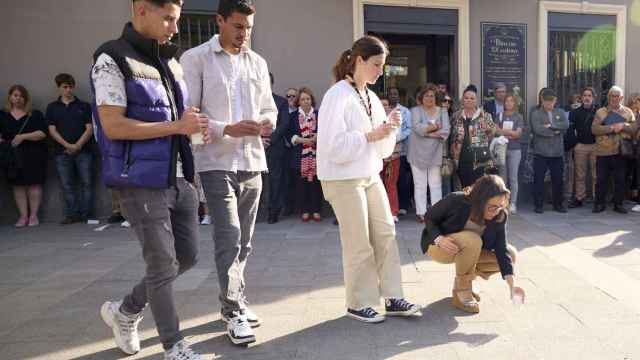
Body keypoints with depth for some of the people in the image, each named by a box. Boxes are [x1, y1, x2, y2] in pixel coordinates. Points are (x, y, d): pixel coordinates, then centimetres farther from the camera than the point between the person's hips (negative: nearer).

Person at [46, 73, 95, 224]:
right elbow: (52, 130, 3)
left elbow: (89, 128, 0)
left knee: (86, 183, -2)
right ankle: (72, 214, 9)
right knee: (67, 185, 2)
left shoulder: (84, 106, 8)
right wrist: (68, 145, -11)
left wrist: (77, 145, -11)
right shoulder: (52, 107, 11)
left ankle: (85, 214, 5)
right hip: (62, 152, 1)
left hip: (84, 151, -1)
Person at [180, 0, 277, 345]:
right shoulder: (195, 58, -2)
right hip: (217, 162, -5)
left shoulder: (258, 62, 14)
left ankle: (234, 301, 26)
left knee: (243, 240, 11)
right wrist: (227, 129, -20)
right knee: (229, 236, -10)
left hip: (253, 161, 5)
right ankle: (233, 311, 4)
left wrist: (268, 122, -5)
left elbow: (269, 107, 18)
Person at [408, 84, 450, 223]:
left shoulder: (442, 111, 10)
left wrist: (427, 131, -13)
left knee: (436, 185, 5)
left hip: (435, 153, 2)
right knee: (420, 185, 1)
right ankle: (421, 213, 7)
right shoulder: (416, 110, 3)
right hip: (418, 153, -2)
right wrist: (435, 126, -7)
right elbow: (416, 127, -15)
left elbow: (445, 131, -3)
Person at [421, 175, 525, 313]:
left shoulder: (500, 216, -17)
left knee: (511, 254, -11)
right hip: (438, 246, -5)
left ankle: (464, 280, 4)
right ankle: (461, 292, -17)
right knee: (472, 240, -36)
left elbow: (501, 248, -19)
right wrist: (439, 239, -35)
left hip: (471, 249, 5)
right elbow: (429, 218, -16)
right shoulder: (456, 201, -28)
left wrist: (512, 283, -29)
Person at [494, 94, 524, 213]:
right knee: (502, 177, 4)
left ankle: (513, 203, 2)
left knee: (513, 177, -2)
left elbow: (518, 133, -4)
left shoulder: (518, 117, 5)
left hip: (514, 150, -1)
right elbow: (496, 131, -2)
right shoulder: (499, 115, 8)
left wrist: (503, 131, -5)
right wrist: (510, 134, -10)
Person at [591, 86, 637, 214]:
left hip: (621, 151, 1)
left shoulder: (628, 112, 8)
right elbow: (594, 129, -8)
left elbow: (634, 129, 0)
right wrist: (611, 128, -16)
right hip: (603, 152, -1)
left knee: (620, 180, 6)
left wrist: (623, 125, -16)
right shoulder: (600, 112, 4)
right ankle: (600, 203, 14)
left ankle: (618, 204, 18)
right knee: (601, 179, 3)